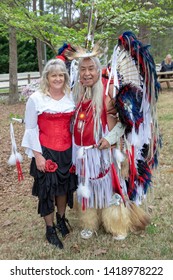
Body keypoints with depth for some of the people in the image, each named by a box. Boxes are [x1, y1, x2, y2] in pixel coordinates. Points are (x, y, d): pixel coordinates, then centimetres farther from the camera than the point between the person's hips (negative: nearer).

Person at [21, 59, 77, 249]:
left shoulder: (71, 97, 4)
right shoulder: (36, 99, -8)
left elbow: (74, 124, 10)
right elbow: (31, 129, -7)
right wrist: (37, 155, -11)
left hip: (67, 151, 4)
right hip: (46, 152, -4)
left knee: (64, 186, 16)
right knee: (47, 189, 7)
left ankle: (61, 219, 40)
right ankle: (50, 229, 24)